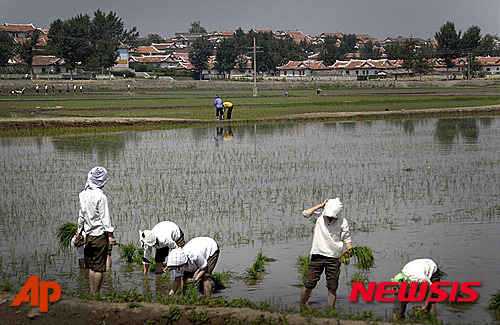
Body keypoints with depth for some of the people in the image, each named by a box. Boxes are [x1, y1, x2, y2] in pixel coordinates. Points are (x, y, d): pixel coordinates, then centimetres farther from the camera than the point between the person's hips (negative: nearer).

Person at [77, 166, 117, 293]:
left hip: (89, 234, 7)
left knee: (92, 266, 14)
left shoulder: (83, 194, 5)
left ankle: (92, 293, 17)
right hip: (100, 235, -7)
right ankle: (96, 294, 1)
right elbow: (105, 217, -14)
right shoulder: (101, 196, -15)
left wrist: (79, 230, 24)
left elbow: (81, 216, 13)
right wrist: (110, 235, -9)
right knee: (99, 267, -1)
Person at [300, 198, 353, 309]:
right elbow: (306, 213, -15)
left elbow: (346, 239, 9)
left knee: (332, 288, 1)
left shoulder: (342, 222, 3)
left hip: (334, 258, 1)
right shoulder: (319, 217, 1)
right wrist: (321, 205, -7)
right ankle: (301, 308, 12)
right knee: (308, 285, -1)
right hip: (317, 255, 0)